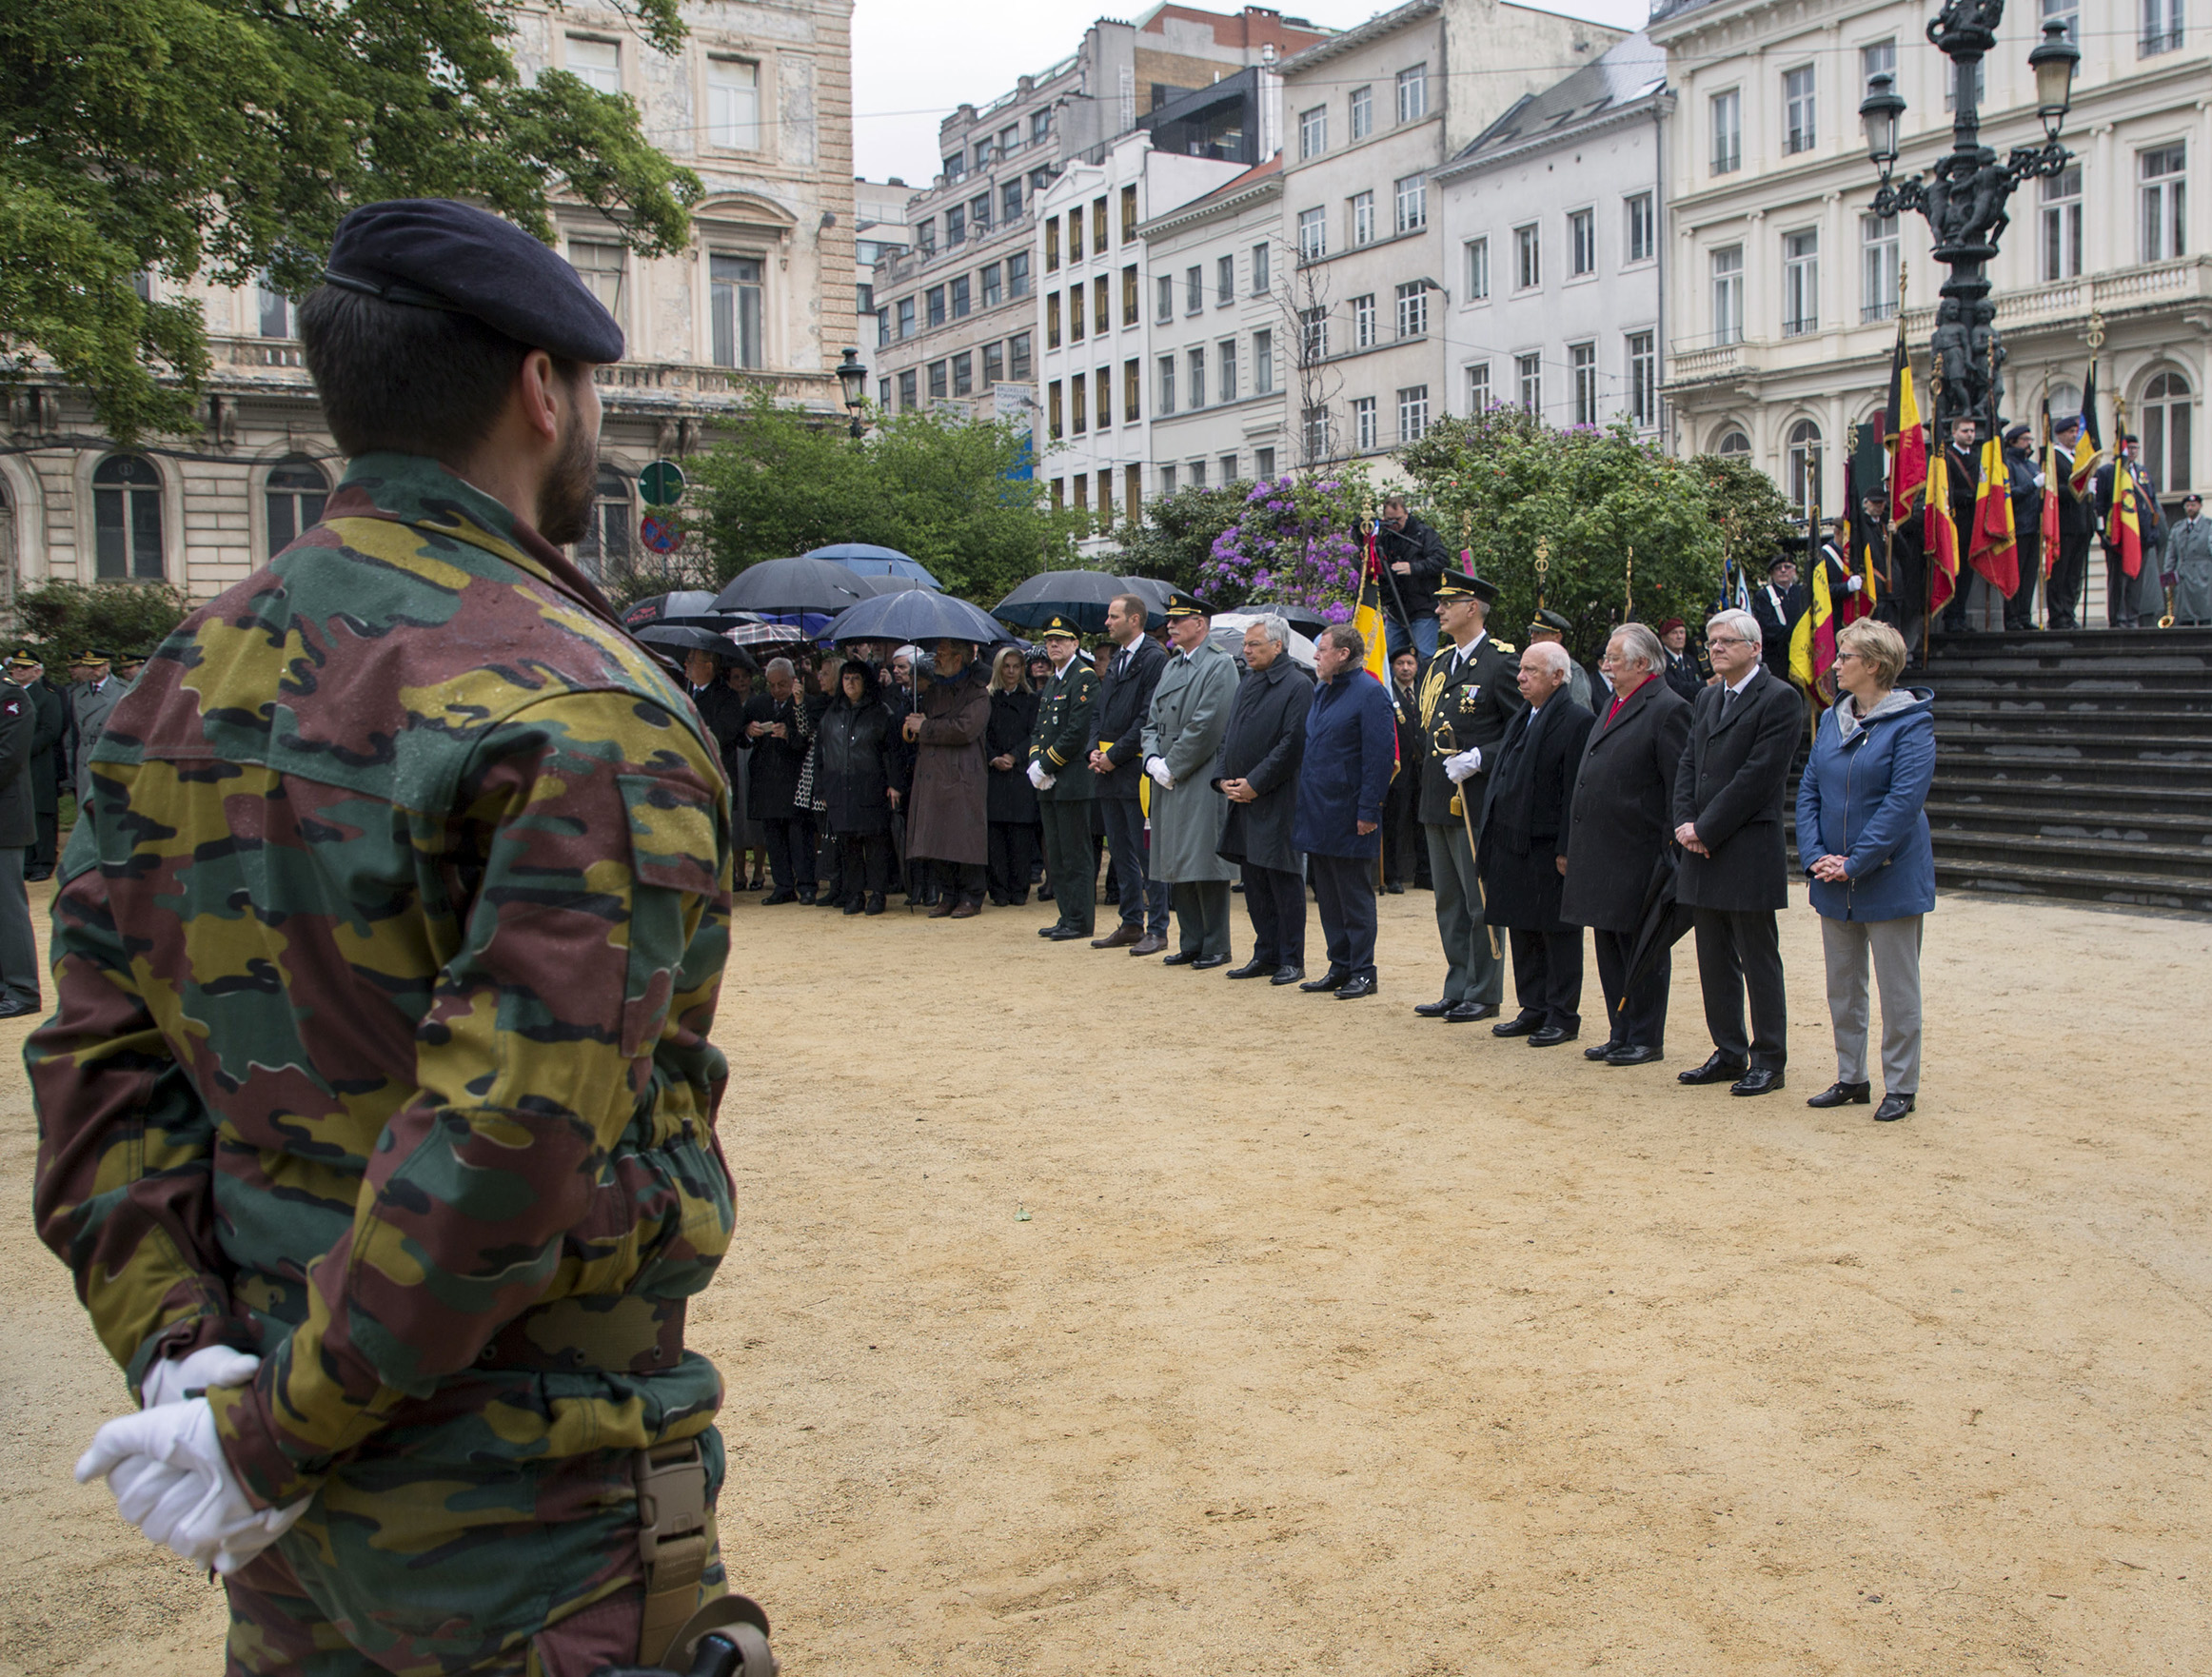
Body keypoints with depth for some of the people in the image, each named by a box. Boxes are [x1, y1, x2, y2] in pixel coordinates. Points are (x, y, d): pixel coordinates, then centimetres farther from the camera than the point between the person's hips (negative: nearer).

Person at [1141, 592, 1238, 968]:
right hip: (1168, 782, 8)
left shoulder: (1220, 665, -8)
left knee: (1204, 863, -5)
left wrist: (1172, 766, -13)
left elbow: (1207, 727, -16)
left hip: (1202, 783, -8)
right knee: (1177, 866, 10)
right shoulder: (1171, 666, 18)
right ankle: (1191, 943, 19)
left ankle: (1216, 946, 4)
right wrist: (1152, 760, 0)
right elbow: (1153, 721, 18)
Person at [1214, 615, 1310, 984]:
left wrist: (1254, 784, -16)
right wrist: (1224, 779, 2)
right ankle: (1266, 955, 21)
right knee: (1254, 882, 12)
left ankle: (1291, 961, 7)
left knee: (1284, 882, -1)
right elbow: (1229, 736, 18)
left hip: (1278, 803, -8)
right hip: (1243, 801, 8)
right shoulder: (1246, 684, 15)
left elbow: (1293, 745, -16)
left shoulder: (1298, 686, -10)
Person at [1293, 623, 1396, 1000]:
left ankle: (1362, 973, 9)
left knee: (1355, 897, 0)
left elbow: (1381, 756, -16)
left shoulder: (1370, 694, -12)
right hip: (1317, 814, 8)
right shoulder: (1320, 691, 14)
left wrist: (1368, 810, -19)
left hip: (1348, 818, -8)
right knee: (1328, 896, 12)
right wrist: (1304, 805, 16)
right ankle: (1340, 968, 21)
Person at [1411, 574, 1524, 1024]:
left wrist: (1478, 760, -20)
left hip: (1476, 802, -8)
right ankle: (1457, 991, 21)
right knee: (1449, 903, 13)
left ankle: (1484, 995, 8)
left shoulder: (1501, 662, -8)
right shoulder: (1437, 664, 16)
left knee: (1480, 902, -1)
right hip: (1437, 801, 8)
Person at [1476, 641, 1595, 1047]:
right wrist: (1488, 837, 14)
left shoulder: (1576, 721, -12)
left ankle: (1563, 1016, 12)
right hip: (1512, 846, 9)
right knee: (1522, 932, 14)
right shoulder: (1522, 720, 15)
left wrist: (1566, 849, -19)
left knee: (1558, 933, 2)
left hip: (1548, 849, -8)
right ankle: (1534, 1010, 24)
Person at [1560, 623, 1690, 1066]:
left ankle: (1645, 1039, 12)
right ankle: (1622, 1033, 23)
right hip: (1600, 854, 9)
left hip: (1637, 855, -9)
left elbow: (1679, 787, -14)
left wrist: (1672, 856, -16)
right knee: (1609, 946, 14)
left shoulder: (1667, 709, -12)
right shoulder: (1614, 704, 16)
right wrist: (1571, 847, 16)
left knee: (1641, 947, 1)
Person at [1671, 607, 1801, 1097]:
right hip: (1704, 852, 8)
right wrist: (1685, 823, -2)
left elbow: (1758, 775, -15)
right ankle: (1729, 1054, 22)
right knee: (1714, 960, 12)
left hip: (1751, 850, -8)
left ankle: (1768, 1061, 9)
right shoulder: (1707, 699, 17)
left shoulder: (1779, 699, -9)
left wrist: (1706, 829, -15)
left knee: (1759, 962, 0)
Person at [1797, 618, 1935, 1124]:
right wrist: (1815, 855, -6)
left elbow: (1903, 803, -17)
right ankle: (1851, 1078, 24)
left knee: (1897, 988, 3)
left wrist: (1855, 863, -19)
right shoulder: (1833, 719, 9)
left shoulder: (1911, 723, -11)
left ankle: (1901, 1086, 13)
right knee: (1842, 986, 13)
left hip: (1890, 878, -6)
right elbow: (1809, 791, 8)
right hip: (1834, 880, 6)